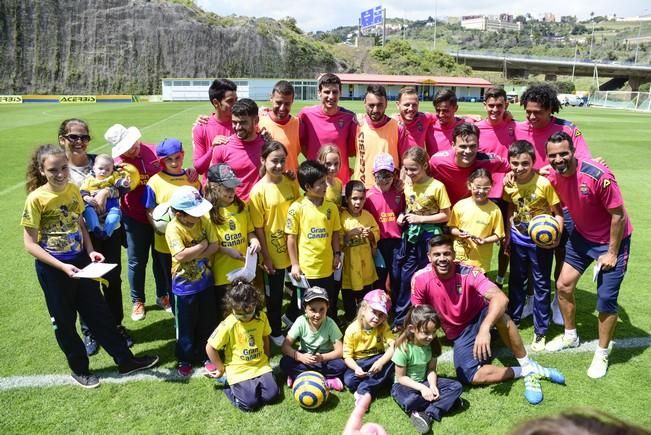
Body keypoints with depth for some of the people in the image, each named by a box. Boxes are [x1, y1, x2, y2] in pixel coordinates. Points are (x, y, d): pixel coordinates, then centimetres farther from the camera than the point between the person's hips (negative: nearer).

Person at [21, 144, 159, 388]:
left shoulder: (73, 190, -1)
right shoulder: (36, 198, -16)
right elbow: (30, 244, -14)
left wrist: (90, 251, -3)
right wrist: (62, 266, -21)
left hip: (80, 261, 5)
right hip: (52, 268, -4)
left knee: (99, 312, 12)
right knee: (64, 322, 12)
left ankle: (125, 360, 23)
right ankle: (79, 369, 31)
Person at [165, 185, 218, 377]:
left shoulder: (204, 220, -8)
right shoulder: (173, 228, -21)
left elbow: (215, 246, -10)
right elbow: (181, 255, -32)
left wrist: (193, 255, -21)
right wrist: (203, 245, -21)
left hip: (205, 281, 4)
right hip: (184, 286, -4)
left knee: (208, 323, 15)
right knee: (186, 326, 12)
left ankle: (206, 355, 33)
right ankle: (185, 359, 31)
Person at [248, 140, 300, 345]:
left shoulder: (291, 183, -3)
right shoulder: (258, 190, -14)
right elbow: (258, 228, -11)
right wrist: (266, 257, -9)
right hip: (273, 252, -3)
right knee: (274, 294, 15)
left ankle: (292, 318, 43)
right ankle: (276, 332, 37)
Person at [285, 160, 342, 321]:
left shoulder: (331, 207, 0)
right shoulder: (297, 208, -11)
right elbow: (291, 237, -6)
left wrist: (337, 254, 5)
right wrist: (294, 264, -5)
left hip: (327, 267, 4)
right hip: (306, 269, -3)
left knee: (330, 306, 17)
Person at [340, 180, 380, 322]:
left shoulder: (367, 215, 2)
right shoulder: (341, 217, -10)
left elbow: (377, 235, 8)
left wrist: (370, 235, -12)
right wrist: (351, 234, -24)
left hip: (366, 265, 4)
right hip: (349, 267, -3)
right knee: (349, 299, 9)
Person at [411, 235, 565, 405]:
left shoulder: (468, 273, -25)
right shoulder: (420, 279, -20)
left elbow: (501, 298, -40)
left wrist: (484, 329, -55)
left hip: (481, 318, -1)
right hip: (458, 334, 2)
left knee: (500, 315, -37)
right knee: (469, 377, -23)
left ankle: (529, 366, -18)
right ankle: (524, 372, -8)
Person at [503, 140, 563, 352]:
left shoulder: (544, 183, -20)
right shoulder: (509, 184, -6)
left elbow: (558, 212, -13)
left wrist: (556, 233, -27)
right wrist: (507, 234, 7)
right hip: (518, 239, 4)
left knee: (541, 284, 6)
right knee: (516, 281, 17)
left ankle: (540, 331, 19)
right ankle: (512, 321, 34)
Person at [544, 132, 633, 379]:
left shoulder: (598, 176, -31)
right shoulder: (553, 177, -12)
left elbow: (619, 215, -21)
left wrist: (612, 253, -16)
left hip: (612, 240, -6)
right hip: (581, 235, 6)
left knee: (606, 299, -3)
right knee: (563, 285, 7)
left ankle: (602, 354, 18)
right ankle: (570, 336, 30)